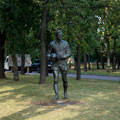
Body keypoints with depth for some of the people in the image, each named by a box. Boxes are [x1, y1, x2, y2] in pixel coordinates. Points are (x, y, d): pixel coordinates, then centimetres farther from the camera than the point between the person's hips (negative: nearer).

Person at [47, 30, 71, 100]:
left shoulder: (66, 43, -2)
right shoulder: (52, 44, -1)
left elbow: (69, 54, -5)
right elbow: (49, 54, 7)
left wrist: (61, 57, -22)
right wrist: (50, 57, -18)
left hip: (64, 64, 0)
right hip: (55, 64, 0)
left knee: (64, 80, 4)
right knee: (56, 80, -9)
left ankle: (65, 93, 23)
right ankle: (57, 95, -5)